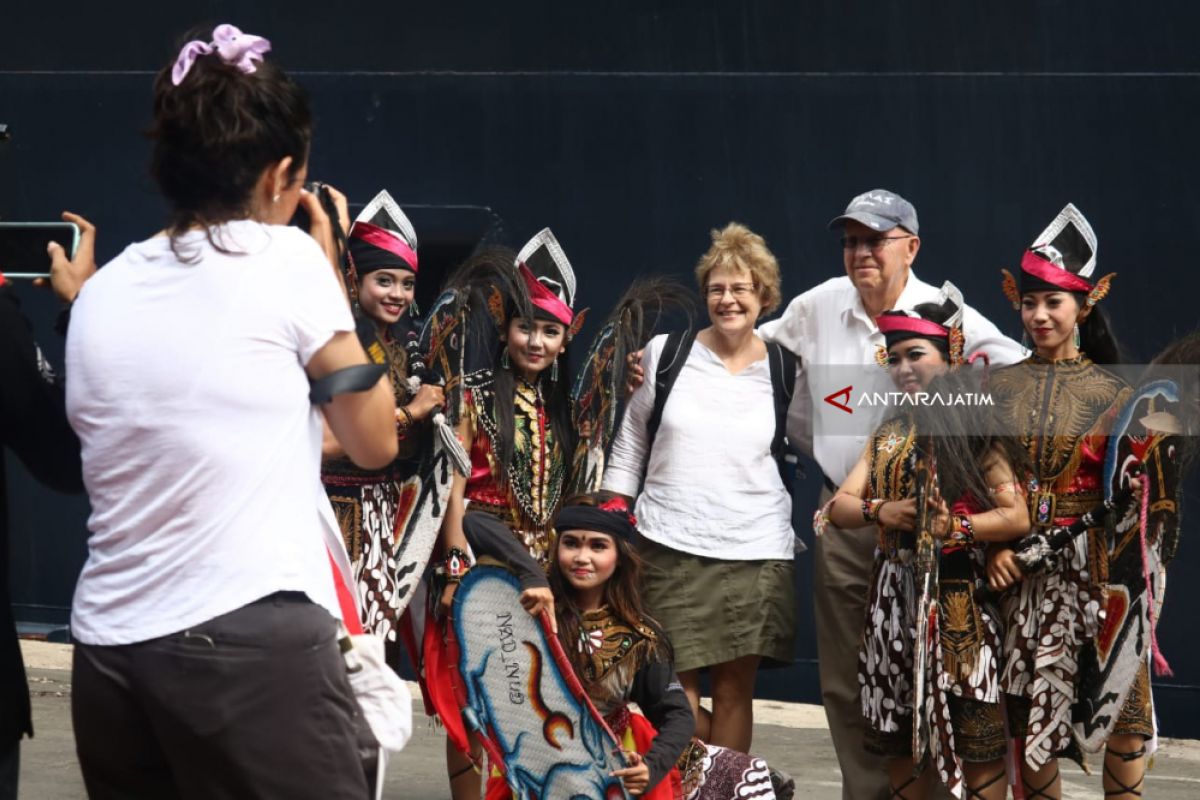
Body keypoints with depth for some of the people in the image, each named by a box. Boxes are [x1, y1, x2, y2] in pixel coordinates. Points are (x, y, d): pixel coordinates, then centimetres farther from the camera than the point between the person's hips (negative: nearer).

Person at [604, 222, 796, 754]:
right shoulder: (665, 354, 5)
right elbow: (629, 447, 10)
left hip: (753, 551, 0)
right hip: (669, 549, 0)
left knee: (733, 689, 1)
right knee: (675, 692, -5)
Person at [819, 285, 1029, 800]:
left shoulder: (975, 430, -3)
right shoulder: (888, 435, 15)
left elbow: (1017, 517, -10)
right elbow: (839, 506, 7)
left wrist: (955, 527, -23)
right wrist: (879, 511, -13)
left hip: (957, 595, -6)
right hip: (895, 597, 6)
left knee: (974, 735, -5)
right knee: (900, 732, 10)